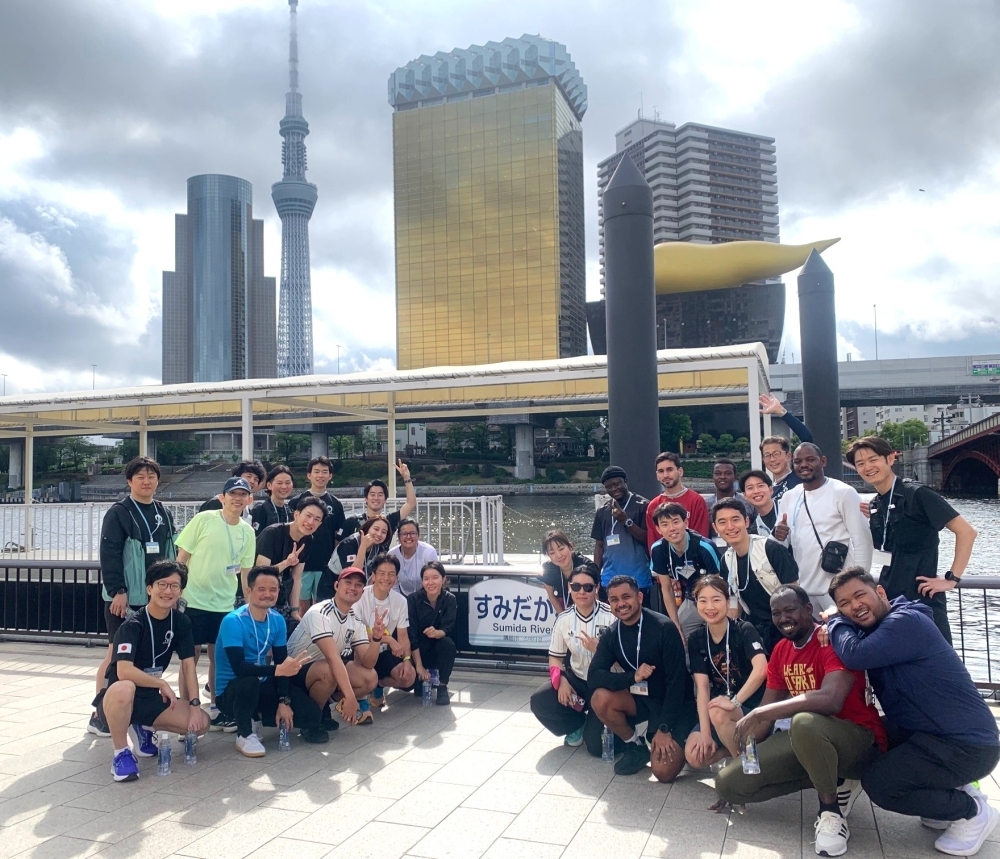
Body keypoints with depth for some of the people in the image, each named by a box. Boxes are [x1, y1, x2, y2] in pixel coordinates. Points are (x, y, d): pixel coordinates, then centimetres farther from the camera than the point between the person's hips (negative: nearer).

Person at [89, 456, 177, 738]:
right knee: (116, 654, -1)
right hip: (125, 597, -6)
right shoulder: (118, 513, -7)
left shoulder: (164, 514, 13)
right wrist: (117, 591, -18)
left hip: (156, 597, 6)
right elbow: (109, 554, -13)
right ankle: (99, 715, 10)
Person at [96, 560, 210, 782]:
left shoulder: (181, 622, -3)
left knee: (202, 722, -12)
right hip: (118, 698, -6)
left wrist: (194, 705, -12)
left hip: (151, 698, 6)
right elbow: (124, 672, -33)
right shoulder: (133, 624, -21)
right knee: (123, 688, -41)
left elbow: (188, 665, -3)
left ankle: (143, 729, 13)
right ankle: (121, 753, -16)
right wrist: (162, 684, -23)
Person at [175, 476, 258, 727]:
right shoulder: (203, 519, -9)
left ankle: (217, 711, 23)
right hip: (194, 600, -4)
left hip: (225, 604, 4)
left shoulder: (248, 532, 3)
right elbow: (181, 558, -5)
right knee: (190, 657, 4)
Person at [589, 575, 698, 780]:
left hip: (675, 703, -5)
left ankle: (677, 741, 11)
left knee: (664, 771, -23)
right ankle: (636, 746, 1)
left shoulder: (664, 628, -21)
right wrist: (632, 676, -31)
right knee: (600, 698, -24)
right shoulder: (611, 634, -6)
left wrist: (664, 728, -21)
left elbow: (676, 681, -19)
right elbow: (594, 677, -15)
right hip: (641, 698, 5)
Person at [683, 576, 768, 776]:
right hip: (717, 708, 5)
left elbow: (761, 669, -32)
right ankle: (737, 747, 13)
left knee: (718, 713, -35)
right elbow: (702, 687, -8)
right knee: (694, 756, -16)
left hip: (752, 707, -5)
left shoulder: (744, 630, -15)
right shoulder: (696, 639, -3)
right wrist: (705, 733, -16)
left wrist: (735, 701, -30)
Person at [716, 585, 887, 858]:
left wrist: (757, 714, -34)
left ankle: (831, 810, -14)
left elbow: (831, 700, -36)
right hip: (807, 741, 8)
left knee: (804, 723, -42)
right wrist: (740, 759, 5)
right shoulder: (781, 650, 6)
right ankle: (833, 780, 8)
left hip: (859, 739, -8)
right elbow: (767, 709, 11)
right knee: (728, 782, -5)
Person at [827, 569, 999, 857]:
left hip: (968, 743, -10)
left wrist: (835, 621, -12)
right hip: (931, 732, 10)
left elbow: (854, 656, -30)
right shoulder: (876, 630, 11)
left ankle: (972, 811, 5)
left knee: (878, 783, -15)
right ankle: (953, 792, 17)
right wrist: (835, 628, -6)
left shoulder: (906, 622, -20)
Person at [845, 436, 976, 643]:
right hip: (888, 601, 7)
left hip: (923, 600, -7)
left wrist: (951, 579, -14)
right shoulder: (873, 507, 8)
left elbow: (966, 532, -12)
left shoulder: (917, 495, -11)